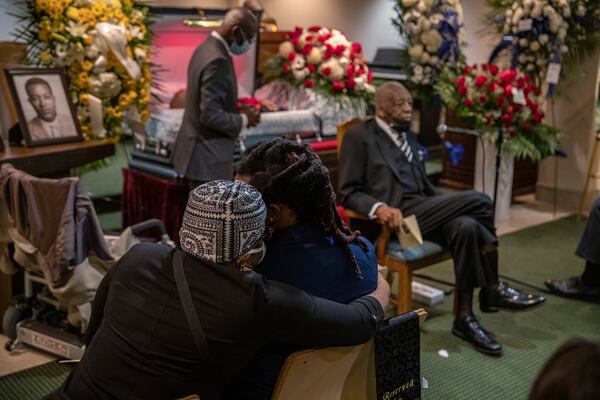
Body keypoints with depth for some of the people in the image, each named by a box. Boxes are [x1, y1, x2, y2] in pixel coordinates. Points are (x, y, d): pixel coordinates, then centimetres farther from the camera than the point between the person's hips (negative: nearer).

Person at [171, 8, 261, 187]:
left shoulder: (206, 48, 8)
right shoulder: (217, 60, -24)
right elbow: (211, 115, -27)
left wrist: (237, 111, 8)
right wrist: (243, 119, -13)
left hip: (202, 151, 10)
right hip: (208, 156, -10)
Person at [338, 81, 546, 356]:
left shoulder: (409, 137, 24)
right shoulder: (358, 136, 1)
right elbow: (348, 192, -6)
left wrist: (451, 206, 6)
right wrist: (378, 207, -26)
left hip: (420, 213, 7)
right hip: (392, 219, -7)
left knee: (466, 227, -26)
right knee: (477, 200, -21)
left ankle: (464, 318, -20)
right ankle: (492, 291, -10)